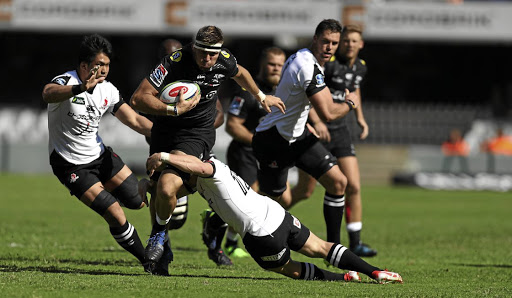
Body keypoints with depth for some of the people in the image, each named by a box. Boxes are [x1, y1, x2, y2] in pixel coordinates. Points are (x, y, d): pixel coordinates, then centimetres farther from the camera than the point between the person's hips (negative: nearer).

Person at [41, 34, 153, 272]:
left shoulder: (107, 90, -2)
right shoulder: (66, 82, -23)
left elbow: (135, 121, 3)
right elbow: (48, 93, -48)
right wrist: (80, 89, -67)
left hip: (99, 154, 7)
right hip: (71, 165, -7)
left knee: (139, 201, 6)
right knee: (116, 217, -12)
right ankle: (148, 261, 5)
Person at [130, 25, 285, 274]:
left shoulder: (225, 61, -9)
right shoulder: (174, 62, -21)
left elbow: (240, 74, 19)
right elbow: (138, 98, -24)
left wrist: (262, 97, 32)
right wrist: (174, 109, -33)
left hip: (198, 134, -1)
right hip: (166, 131, 1)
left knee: (167, 187, -25)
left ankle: (158, 235, 0)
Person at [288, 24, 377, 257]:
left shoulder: (360, 67, 7)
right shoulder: (326, 62, -16)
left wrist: (360, 117, 19)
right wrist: (316, 121, -27)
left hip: (339, 130, 6)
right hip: (314, 131, -6)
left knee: (353, 187, -6)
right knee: (305, 191, 0)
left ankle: (355, 242, -1)